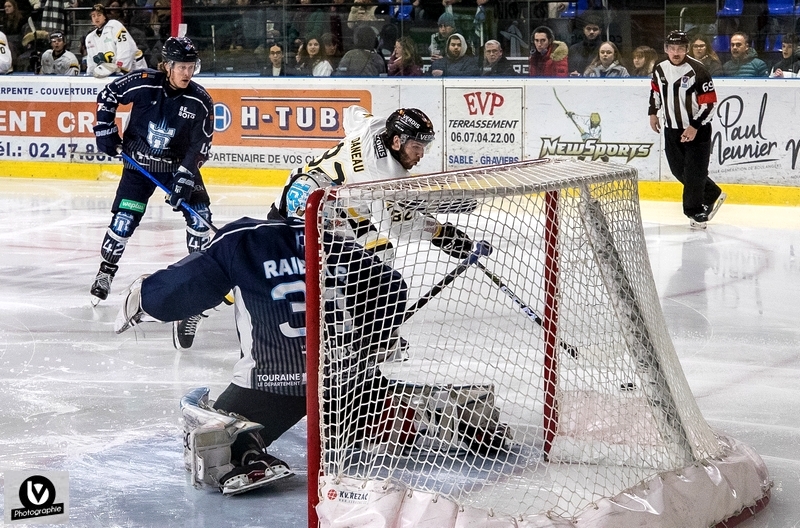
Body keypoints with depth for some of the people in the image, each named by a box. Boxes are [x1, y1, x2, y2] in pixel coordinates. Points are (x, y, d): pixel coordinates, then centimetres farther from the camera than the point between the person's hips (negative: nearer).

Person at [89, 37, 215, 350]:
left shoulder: (200, 101, -14)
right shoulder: (143, 83, -17)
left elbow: (200, 145, -13)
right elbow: (107, 96, -1)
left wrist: (185, 176, -23)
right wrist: (106, 132, -3)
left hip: (179, 164, 1)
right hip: (139, 162, -1)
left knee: (199, 216, -10)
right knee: (124, 219, -7)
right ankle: (106, 272, 14)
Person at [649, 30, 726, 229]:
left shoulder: (697, 71, -18)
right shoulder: (660, 69, 0)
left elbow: (709, 102, -18)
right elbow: (655, 90, 22)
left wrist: (695, 127, -21)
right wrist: (653, 112, 17)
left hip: (697, 130, -6)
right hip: (672, 129, 6)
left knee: (694, 172, -7)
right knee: (679, 170, 9)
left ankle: (695, 212, 6)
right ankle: (712, 195, 28)